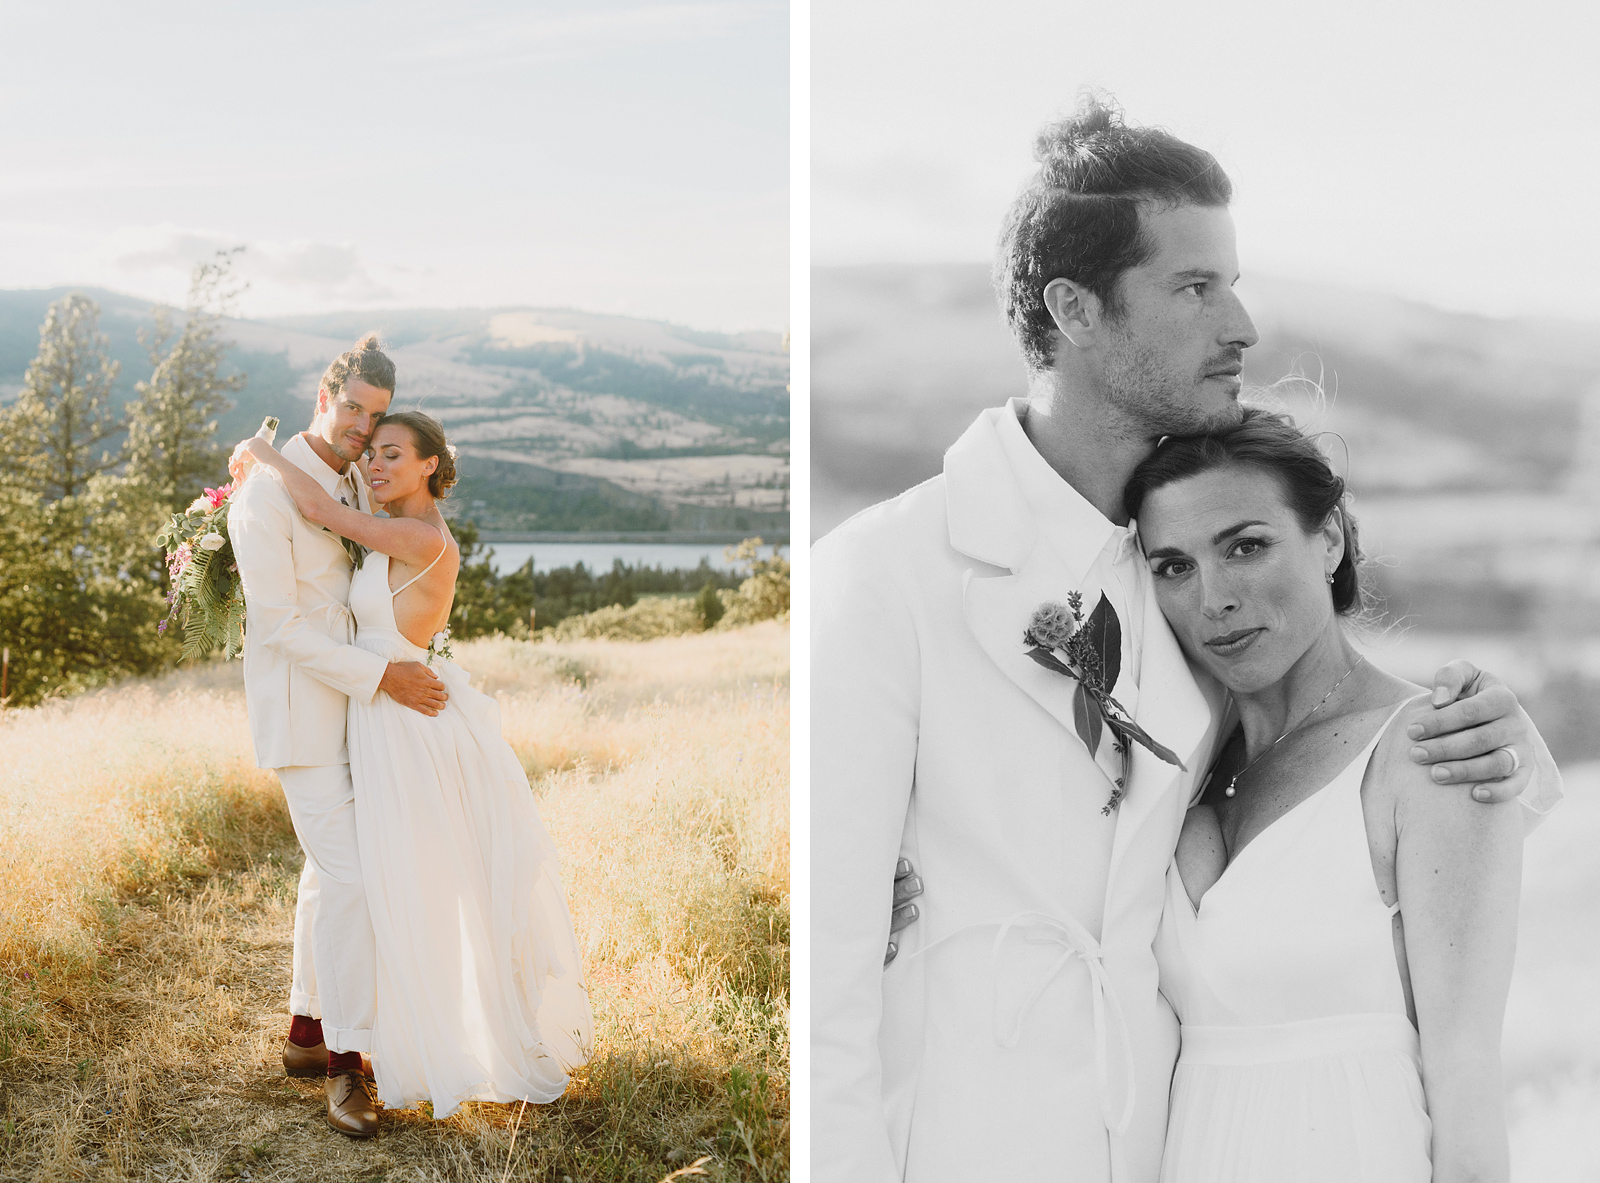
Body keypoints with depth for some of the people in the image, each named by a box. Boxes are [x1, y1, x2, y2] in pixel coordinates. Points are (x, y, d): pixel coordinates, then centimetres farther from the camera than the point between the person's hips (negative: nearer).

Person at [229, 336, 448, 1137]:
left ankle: (307, 1033, 27)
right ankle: (346, 1063, -5)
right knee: (349, 878, -13)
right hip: (299, 713, -9)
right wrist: (382, 677, -25)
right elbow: (280, 625, -22)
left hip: (351, 703, 9)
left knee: (330, 872, 15)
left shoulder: (356, 484, 7)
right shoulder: (264, 496, -20)